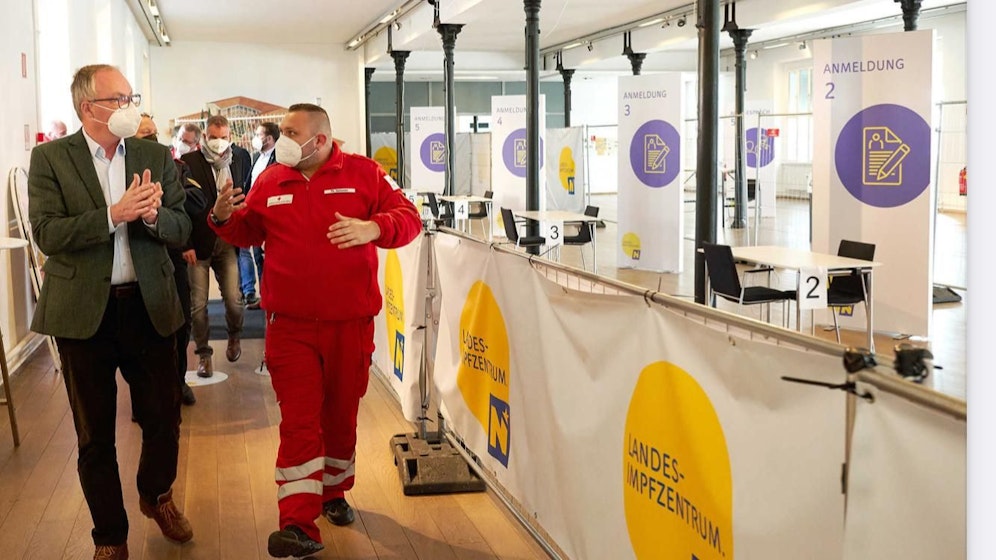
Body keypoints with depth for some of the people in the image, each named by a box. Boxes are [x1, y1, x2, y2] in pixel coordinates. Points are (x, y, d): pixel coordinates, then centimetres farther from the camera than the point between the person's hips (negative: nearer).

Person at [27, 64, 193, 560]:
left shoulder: (156, 157, 5)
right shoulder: (50, 158, -3)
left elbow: (182, 228, 2)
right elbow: (47, 234, -13)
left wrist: (153, 216, -19)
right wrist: (114, 215, -24)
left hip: (148, 307, 2)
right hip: (83, 313, -2)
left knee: (164, 419, 9)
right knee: (95, 435, 10)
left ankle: (156, 495, 40)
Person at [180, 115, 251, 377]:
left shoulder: (240, 158, 4)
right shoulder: (189, 162, -8)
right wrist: (185, 244, -12)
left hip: (228, 242, 2)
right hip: (198, 243, -2)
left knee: (233, 300, -1)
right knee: (198, 304, 2)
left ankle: (234, 336, 29)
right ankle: (203, 353, 18)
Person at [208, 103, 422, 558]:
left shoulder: (362, 173, -2)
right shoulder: (270, 181, 7)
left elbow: (408, 218, -7)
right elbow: (249, 233, 17)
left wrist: (372, 228, -26)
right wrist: (224, 219, -4)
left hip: (349, 323, 0)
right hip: (290, 324, 1)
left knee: (341, 414, 15)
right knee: (299, 421, -4)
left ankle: (334, 492, 37)